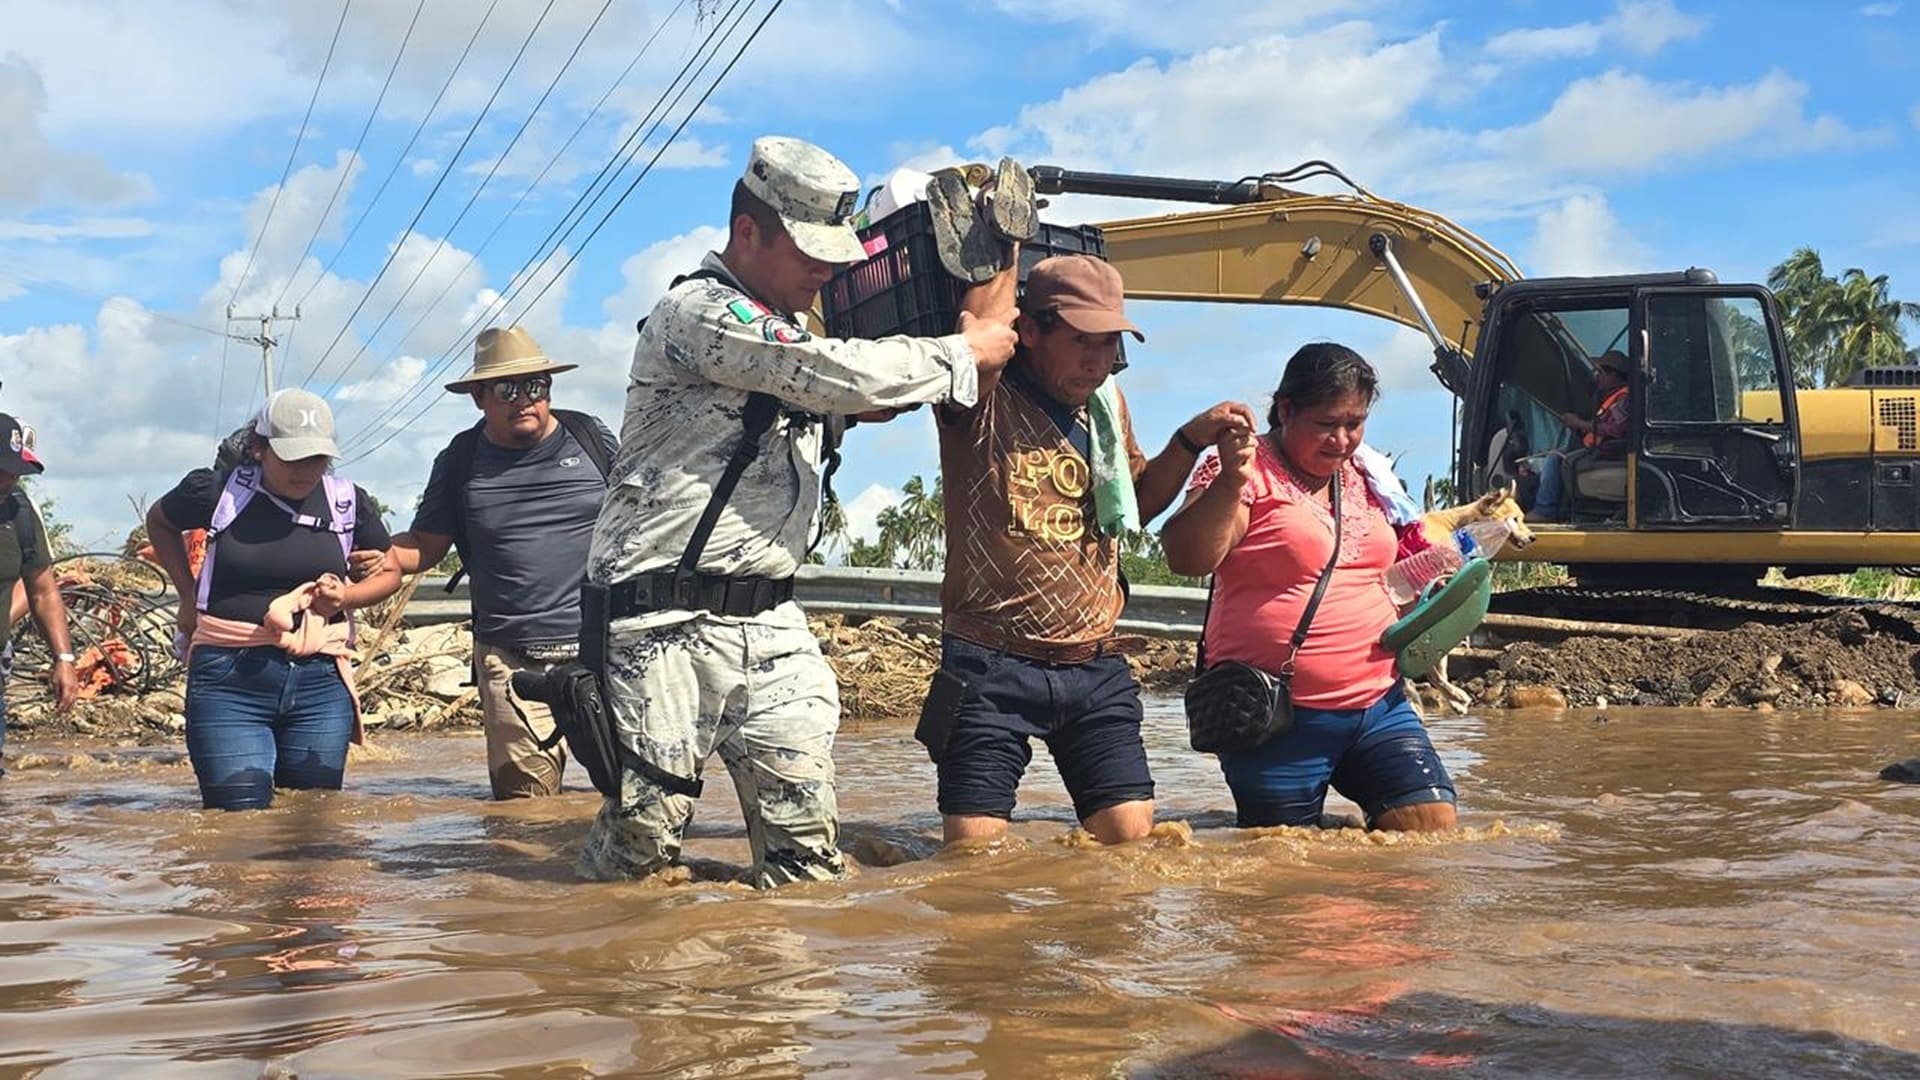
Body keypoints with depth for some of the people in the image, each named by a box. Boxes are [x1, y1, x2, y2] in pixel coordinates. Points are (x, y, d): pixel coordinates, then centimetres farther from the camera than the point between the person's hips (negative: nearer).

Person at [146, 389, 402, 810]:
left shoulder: (348, 502, 5)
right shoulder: (218, 492, -1)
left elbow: (390, 572, 19)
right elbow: (159, 522, 22)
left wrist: (345, 597, -2)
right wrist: (188, 595, 12)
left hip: (320, 682, 3)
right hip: (229, 681, -2)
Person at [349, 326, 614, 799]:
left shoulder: (590, 437, 8)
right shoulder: (461, 462, 9)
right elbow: (425, 545, 12)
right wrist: (381, 556, -8)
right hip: (514, 664, 0)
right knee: (525, 804, -2)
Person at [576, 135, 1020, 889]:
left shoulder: (783, 333, 20)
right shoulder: (697, 312, -10)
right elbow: (844, 375, -18)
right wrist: (964, 355, -4)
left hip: (768, 620, 8)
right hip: (668, 621, -8)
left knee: (807, 837, 0)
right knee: (646, 829, -2)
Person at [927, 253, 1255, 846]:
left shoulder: (1107, 402, 14)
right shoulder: (983, 400, -7)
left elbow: (1138, 503, 26)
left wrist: (1189, 440, 12)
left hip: (1095, 668, 6)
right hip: (991, 667, -6)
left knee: (1133, 842, 1)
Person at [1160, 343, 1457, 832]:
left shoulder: (1363, 477, 15)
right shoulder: (1249, 471, -6)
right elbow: (1186, 559, -21)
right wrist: (1230, 483, -33)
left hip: (1377, 704, 6)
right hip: (1280, 718, -6)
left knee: (1433, 823, -3)